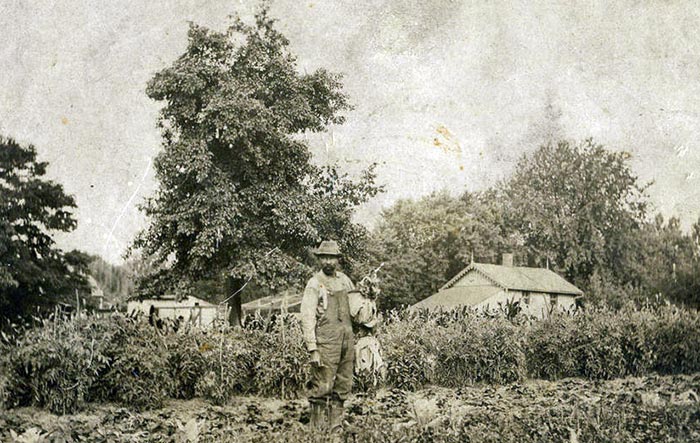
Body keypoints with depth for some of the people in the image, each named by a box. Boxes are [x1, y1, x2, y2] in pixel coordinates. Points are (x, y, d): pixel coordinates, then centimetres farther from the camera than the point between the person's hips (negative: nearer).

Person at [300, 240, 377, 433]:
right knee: (322, 388, -6)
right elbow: (307, 318, -10)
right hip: (326, 342, -6)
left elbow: (356, 308, 23)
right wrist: (312, 349, -15)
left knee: (343, 387, 11)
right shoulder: (315, 284, -5)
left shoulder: (344, 280, 12)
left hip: (347, 340, 6)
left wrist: (368, 306, 1)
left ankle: (336, 426, 20)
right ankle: (317, 429, 2)